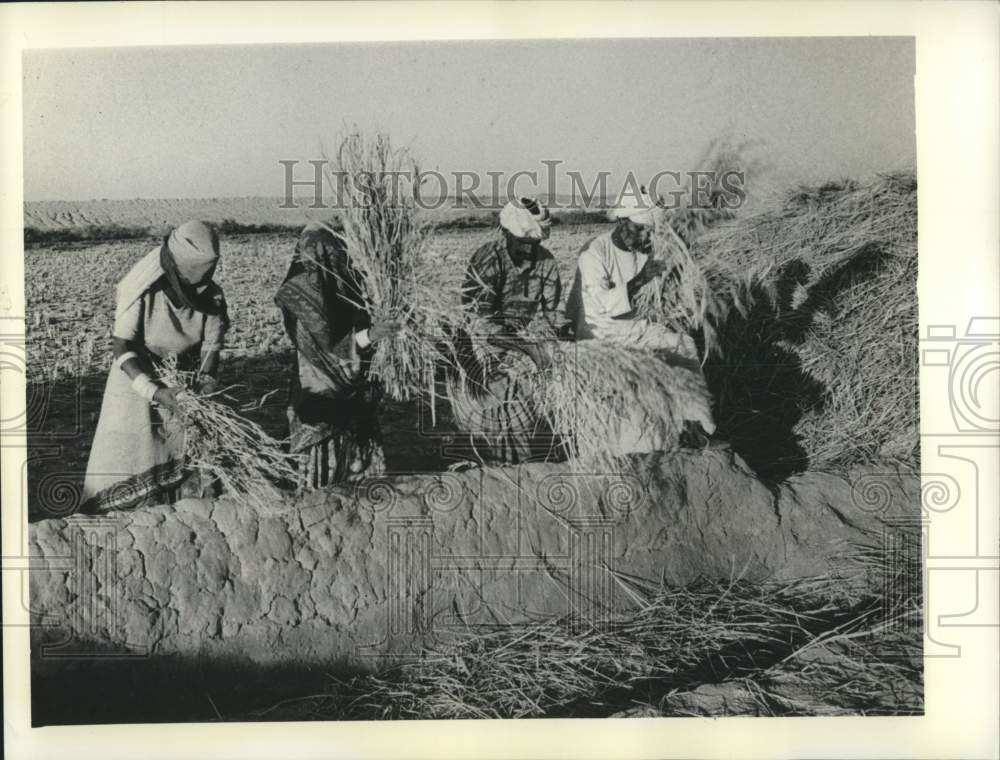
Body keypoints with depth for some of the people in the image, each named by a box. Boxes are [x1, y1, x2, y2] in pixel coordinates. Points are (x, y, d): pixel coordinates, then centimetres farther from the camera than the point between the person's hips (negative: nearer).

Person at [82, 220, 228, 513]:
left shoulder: (212, 296, -13)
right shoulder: (142, 290, -23)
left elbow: (211, 348, -7)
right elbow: (121, 347, -20)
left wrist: (206, 385, -26)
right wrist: (154, 391, -30)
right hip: (136, 379, -3)